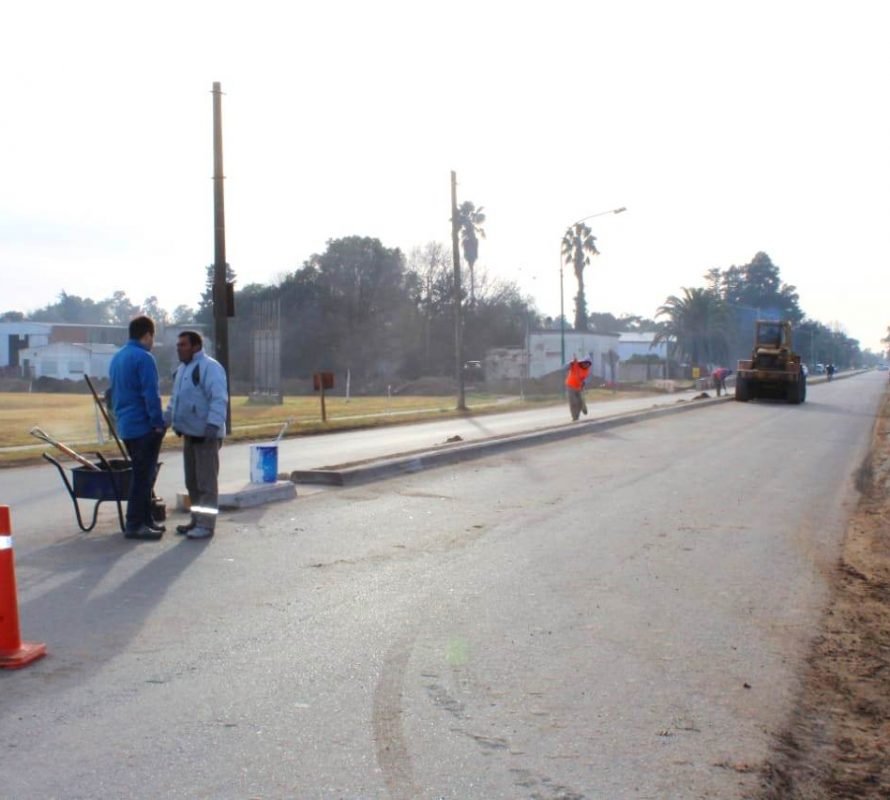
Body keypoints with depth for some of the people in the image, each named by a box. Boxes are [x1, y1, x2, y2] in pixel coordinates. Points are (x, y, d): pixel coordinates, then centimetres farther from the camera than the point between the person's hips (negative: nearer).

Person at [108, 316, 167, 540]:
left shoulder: (117, 357, 14)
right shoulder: (143, 358, -15)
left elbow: (112, 391, 21)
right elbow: (151, 394, -20)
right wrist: (159, 423, -15)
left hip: (125, 426, 9)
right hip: (143, 426, -9)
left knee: (142, 473, 17)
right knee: (143, 475, -4)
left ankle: (144, 520, 22)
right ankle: (135, 525, -3)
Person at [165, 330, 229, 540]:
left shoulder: (210, 367, -13)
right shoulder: (182, 368, 18)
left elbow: (219, 399, -22)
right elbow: (175, 399, 28)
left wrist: (213, 424, -31)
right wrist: (165, 419, 21)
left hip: (206, 435, -10)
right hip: (189, 433, 10)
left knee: (206, 481, -6)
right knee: (192, 481, 15)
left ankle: (206, 524, -3)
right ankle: (197, 520, 25)